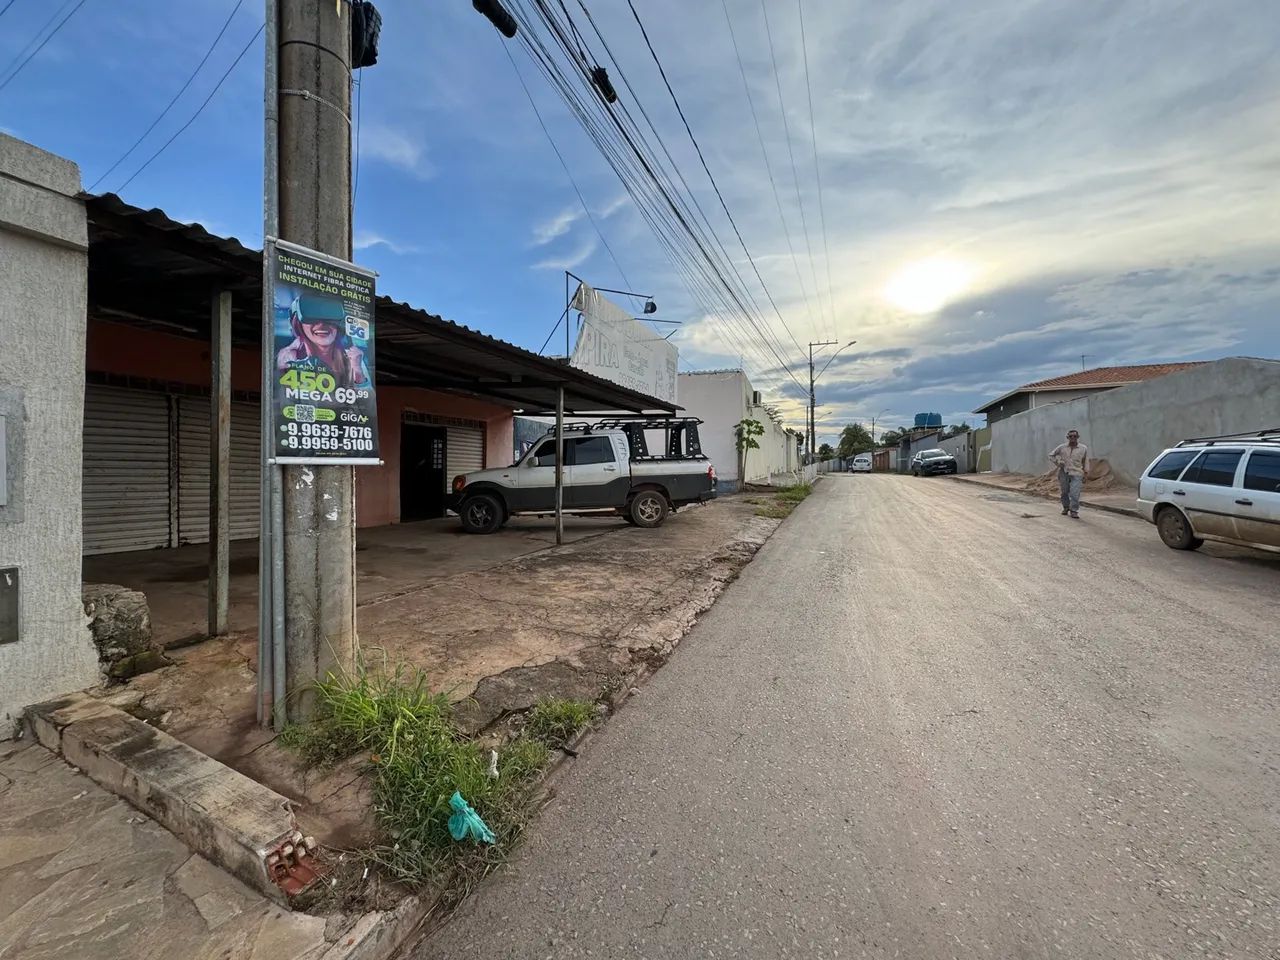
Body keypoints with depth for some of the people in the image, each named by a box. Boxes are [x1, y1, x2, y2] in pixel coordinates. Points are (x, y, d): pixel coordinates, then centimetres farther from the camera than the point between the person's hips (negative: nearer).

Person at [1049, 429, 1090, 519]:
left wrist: (1085, 473, 13)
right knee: (1065, 492, 10)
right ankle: (1066, 507, 29)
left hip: (1076, 474, -1)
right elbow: (1051, 456, 13)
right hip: (1064, 473, 1)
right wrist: (1057, 463, -1)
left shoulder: (1083, 448, 4)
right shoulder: (1061, 447, 2)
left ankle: (1074, 511, -5)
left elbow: (1085, 462, 13)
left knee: (1074, 493, -13)